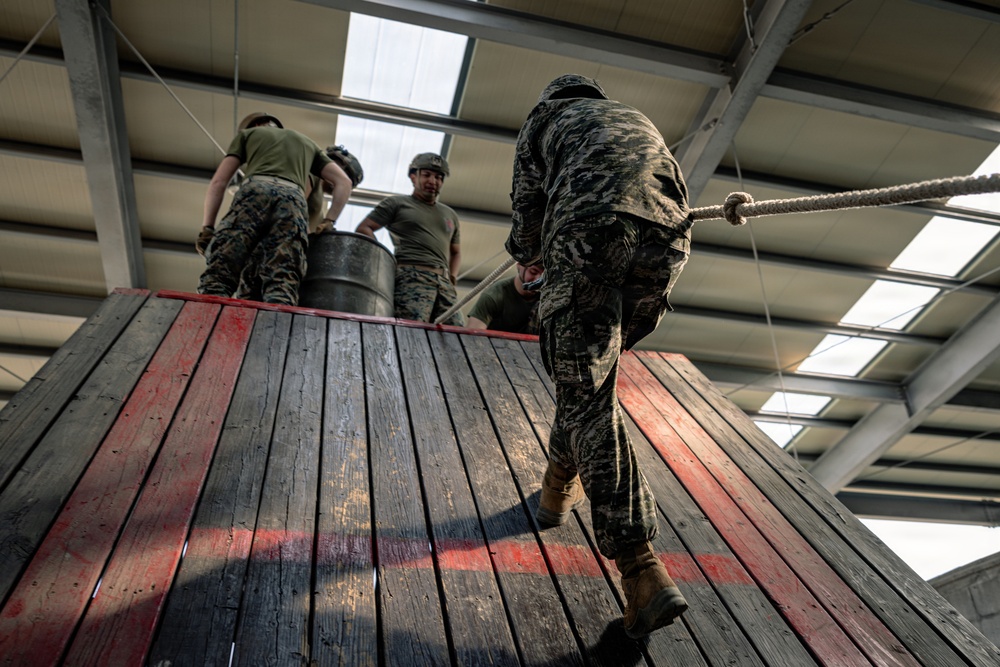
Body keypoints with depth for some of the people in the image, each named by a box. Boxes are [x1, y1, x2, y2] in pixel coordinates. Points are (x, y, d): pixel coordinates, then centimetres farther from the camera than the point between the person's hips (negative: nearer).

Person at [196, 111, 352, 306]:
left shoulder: (246, 133, 31)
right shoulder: (307, 142, 39)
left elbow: (218, 182, 19)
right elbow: (343, 182, 25)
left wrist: (207, 227, 16)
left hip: (254, 192, -1)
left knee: (217, 277, -9)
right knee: (282, 287, -14)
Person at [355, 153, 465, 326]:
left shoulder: (450, 215, 29)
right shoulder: (396, 203, 15)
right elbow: (363, 229, 9)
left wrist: (453, 276, 16)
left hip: (444, 283, 5)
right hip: (411, 275, -5)